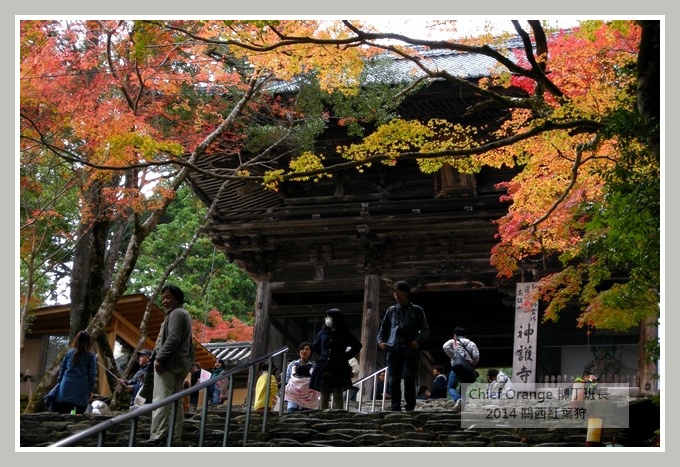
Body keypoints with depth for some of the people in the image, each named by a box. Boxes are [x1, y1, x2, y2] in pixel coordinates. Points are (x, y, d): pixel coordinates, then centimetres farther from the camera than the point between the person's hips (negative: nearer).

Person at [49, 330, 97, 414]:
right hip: (81, 390, -2)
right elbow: (92, 374, 0)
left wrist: (60, 382, 22)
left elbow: (62, 369, 13)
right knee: (79, 414, -1)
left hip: (67, 386, 2)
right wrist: (91, 390, 5)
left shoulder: (69, 352, 9)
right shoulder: (91, 356, 1)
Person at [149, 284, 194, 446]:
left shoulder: (176, 313, -7)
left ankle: (157, 438, -24)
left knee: (161, 401, -16)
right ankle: (175, 436, 8)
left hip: (169, 364, -11)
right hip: (181, 364, 11)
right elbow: (189, 344, 28)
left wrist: (159, 358, -22)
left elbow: (173, 339, -20)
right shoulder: (184, 314, 26)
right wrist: (190, 362, 24)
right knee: (176, 401, 9)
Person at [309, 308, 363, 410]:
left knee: (337, 396, -3)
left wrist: (346, 356, 2)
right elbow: (315, 346, 25)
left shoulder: (344, 333, 1)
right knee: (324, 396, 3)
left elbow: (357, 345, 5)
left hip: (338, 368, -3)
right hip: (324, 367, 3)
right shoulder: (323, 333, 10)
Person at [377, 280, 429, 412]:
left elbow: (425, 329, 7)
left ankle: (410, 407, -9)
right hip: (393, 349, 3)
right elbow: (383, 328, 22)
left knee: (409, 378, -14)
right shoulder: (391, 310, 17)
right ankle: (396, 409, -1)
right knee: (393, 380, -3)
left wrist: (418, 341, -11)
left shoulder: (416, 310, 9)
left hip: (410, 349, -3)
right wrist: (380, 341, 3)